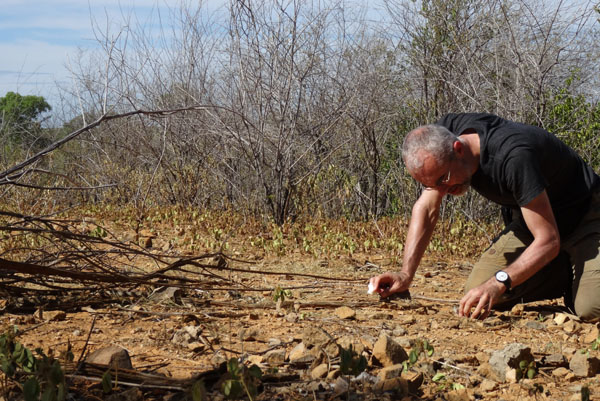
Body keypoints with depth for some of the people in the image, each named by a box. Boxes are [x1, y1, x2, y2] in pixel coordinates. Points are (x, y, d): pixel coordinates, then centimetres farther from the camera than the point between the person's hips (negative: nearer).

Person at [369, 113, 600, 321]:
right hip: (525, 220, 7)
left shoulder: (513, 157, -38)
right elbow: (426, 208, -8)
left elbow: (548, 241, -35)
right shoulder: (441, 136, -16)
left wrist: (499, 282, -46)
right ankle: (566, 277, 12)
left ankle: (580, 277, 8)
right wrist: (406, 274, -19)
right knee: (476, 292, -9)